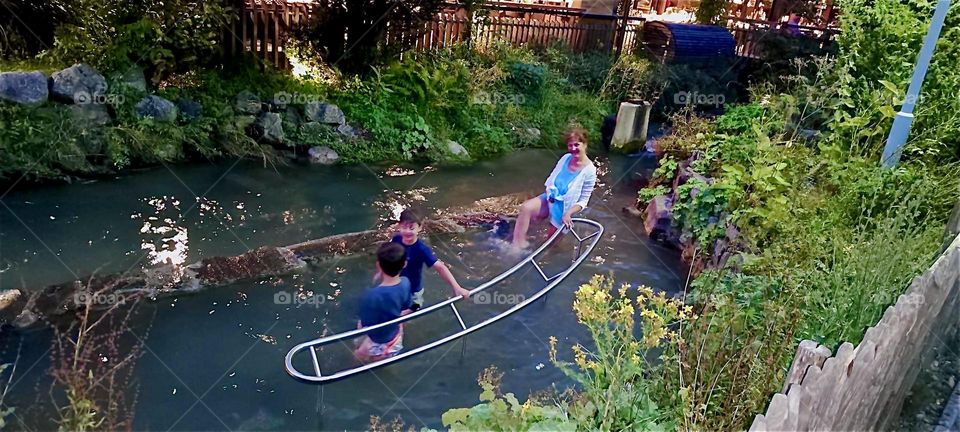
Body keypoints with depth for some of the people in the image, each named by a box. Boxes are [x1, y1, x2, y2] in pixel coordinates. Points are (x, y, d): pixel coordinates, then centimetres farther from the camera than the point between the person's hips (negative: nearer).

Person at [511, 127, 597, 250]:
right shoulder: (566, 158, -3)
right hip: (550, 199, 4)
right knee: (525, 208, -21)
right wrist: (549, 191, -9)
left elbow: (583, 200, -14)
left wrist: (568, 213, -26)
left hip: (564, 207, -4)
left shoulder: (589, 170, -18)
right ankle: (518, 245, -19)